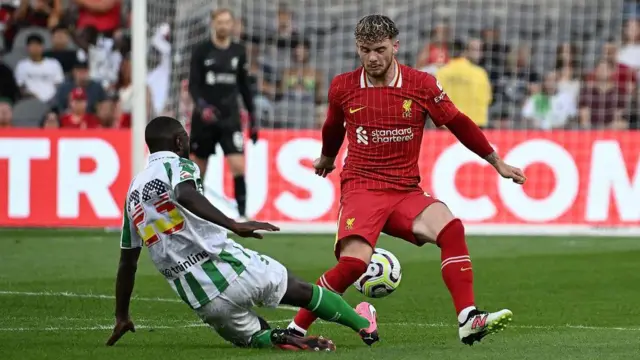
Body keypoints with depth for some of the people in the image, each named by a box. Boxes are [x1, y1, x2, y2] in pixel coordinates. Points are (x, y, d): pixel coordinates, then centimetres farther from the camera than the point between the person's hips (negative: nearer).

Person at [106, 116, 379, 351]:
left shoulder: (133, 191, 18)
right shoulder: (177, 166, 0)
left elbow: (127, 262, 23)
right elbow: (184, 194, -27)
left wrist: (122, 316, 31)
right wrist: (235, 226, -31)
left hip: (200, 302, 5)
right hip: (226, 265, -5)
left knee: (253, 335, 24)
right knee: (302, 291, 20)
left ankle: (277, 340, -10)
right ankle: (365, 325, 36)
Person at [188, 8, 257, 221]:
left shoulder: (238, 52, 7)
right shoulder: (202, 51, -2)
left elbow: (245, 86, 14)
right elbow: (193, 85, -7)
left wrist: (252, 119, 14)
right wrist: (201, 106, -25)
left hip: (230, 118, 1)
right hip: (204, 119, -1)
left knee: (238, 165, -14)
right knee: (198, 168, 6)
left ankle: (242, 213, -11)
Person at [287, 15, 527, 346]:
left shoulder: (422, 85, -1)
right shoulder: (343, 88, 1)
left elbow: (458, 123, 11)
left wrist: (497, 163, 16)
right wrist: (327, 158, 40)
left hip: (406, 191, 2)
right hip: (361, 188, -2)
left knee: (450, 228, -27)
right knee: (354, 261, -26)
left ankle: (468, 320, -27)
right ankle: (296, 328, -12)